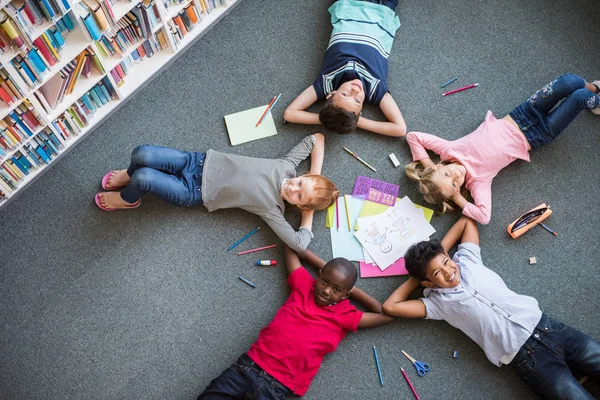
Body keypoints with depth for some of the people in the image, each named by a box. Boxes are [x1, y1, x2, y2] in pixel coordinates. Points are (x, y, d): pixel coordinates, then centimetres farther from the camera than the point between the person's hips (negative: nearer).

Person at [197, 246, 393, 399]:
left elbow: (386, 314, 5)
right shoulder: (304, 285, 8)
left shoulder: (344, 316, 3)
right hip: (249, 365, 2)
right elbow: (291, 246, 19)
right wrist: (324, 265, 15)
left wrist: (353, 290, 5)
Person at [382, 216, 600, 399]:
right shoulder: (439, 302, 0)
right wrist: (416, 278, 4)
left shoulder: (467, 260, 9)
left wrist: (438, 253, 11)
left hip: (545, 325, 5)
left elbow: (467, 221, 21)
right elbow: (390, 307, -7)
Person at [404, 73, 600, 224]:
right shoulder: (477, 181, -26)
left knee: (569, 81, -11)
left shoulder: (449, 150, -21)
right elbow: (484, 216, -39)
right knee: (580, 97, -14)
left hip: (518, 118, 3)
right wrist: (458, 200, -32)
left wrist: (427, 163, -25)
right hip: (534, 137, -3)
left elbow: (413, 136, -18)